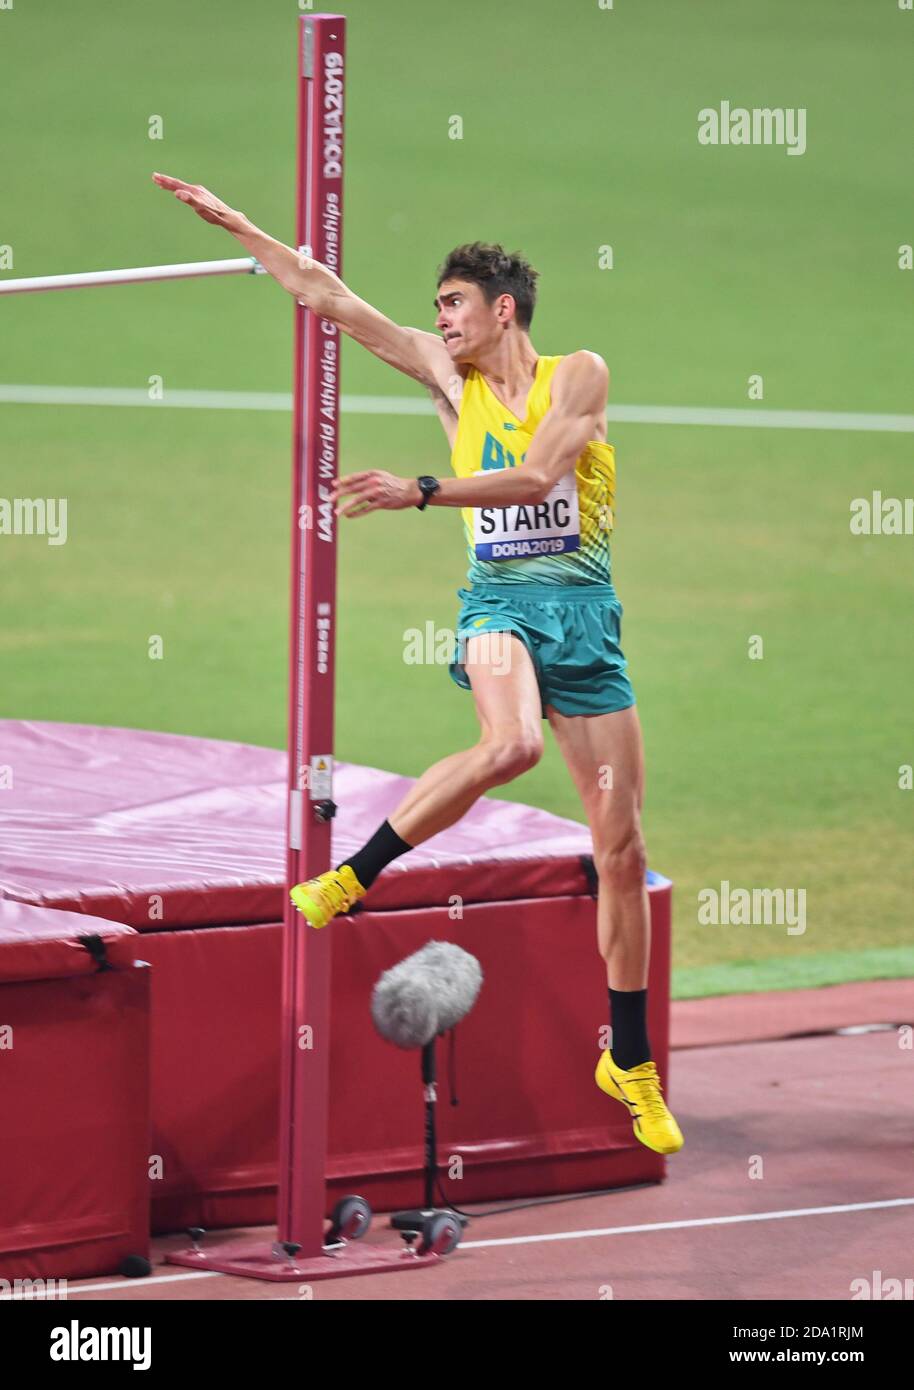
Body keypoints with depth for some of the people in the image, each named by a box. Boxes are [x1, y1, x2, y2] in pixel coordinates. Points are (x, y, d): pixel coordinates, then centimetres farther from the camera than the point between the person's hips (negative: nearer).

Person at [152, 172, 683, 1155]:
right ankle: (352, 877, -23)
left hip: (582, 603, 0)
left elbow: (538, 475, -14)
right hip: (497, 597, 0)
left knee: (621, 850, 1)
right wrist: (234, 225, 9)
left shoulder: (579, 375, 0)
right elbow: (329, 298, 10)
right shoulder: (451, 377, 10)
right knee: (512, 744, -36)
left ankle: (631, 1062, 11)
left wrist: (421, 492, -21)